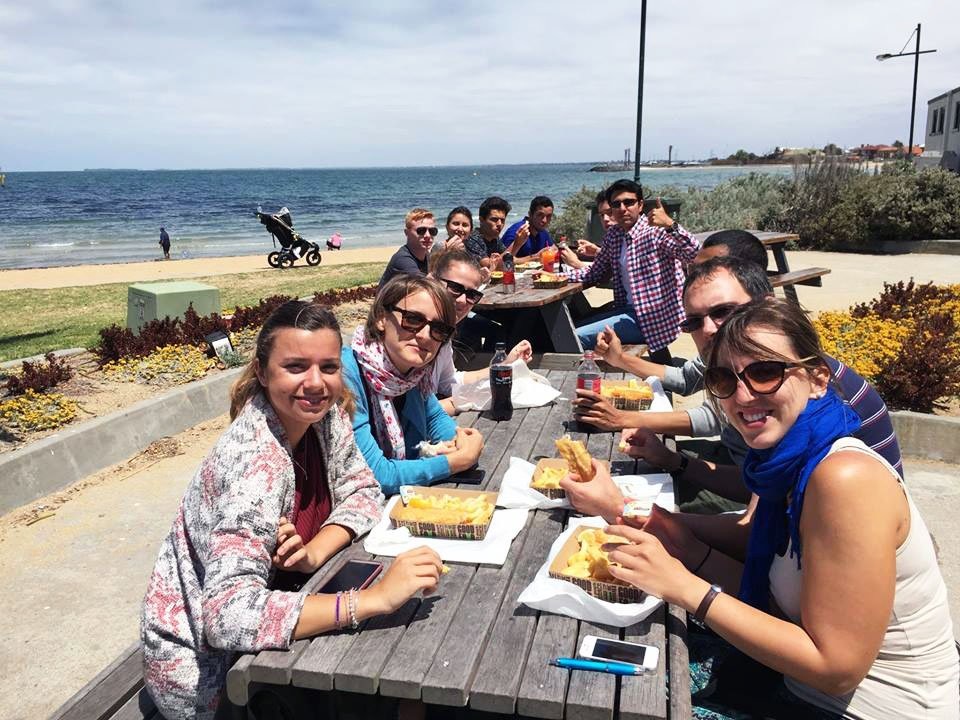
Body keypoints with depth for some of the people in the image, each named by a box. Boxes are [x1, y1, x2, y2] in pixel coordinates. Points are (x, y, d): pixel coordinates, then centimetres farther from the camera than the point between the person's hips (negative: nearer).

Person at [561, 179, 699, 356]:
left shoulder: (656, 231, -15)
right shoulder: (613, 235, 7)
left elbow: (695, 255, -28)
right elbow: (595, 272, 15)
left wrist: (670, 225, -43)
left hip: (653, 317, -8)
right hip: (628, 308, 8)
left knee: (577, 338, -14)